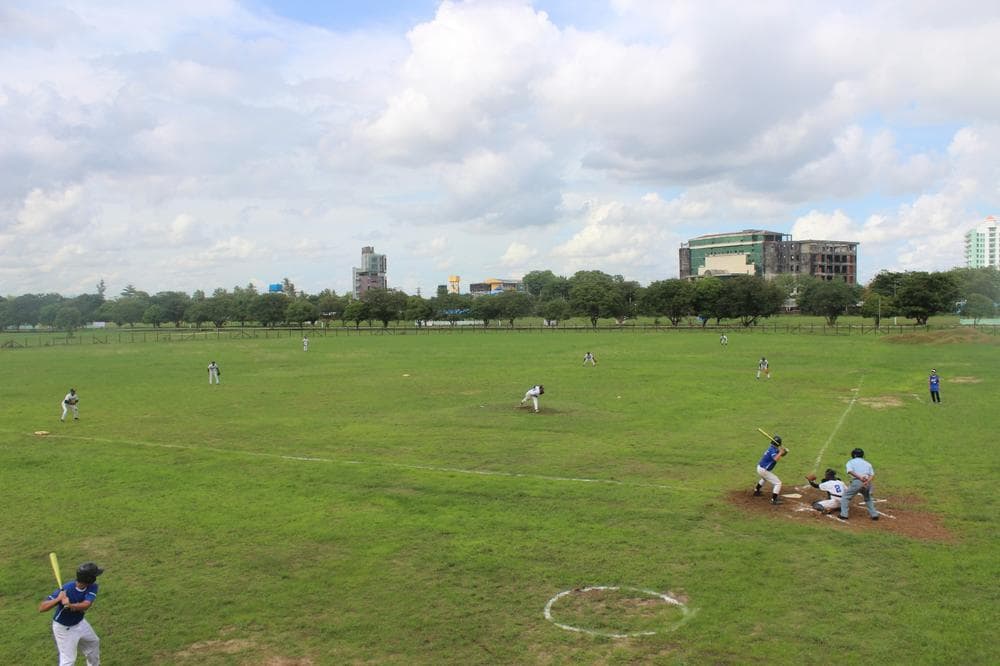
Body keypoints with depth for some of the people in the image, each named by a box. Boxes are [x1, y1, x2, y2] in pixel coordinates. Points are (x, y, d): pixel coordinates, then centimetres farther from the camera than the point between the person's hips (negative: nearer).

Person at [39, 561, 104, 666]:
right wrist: (58, 599, -50)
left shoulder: (92, 587, -20)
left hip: (80, 623, 6)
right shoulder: (65, 590, -33)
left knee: (93, 643, 25)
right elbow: (41, 608, -33)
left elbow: (86, 605, -35)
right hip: (64, 628, -6)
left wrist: (70, 605, -54)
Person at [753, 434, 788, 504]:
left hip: (759, 467, 10)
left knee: (764, 478, 40)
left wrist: (783, 451, -7)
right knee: (778, 483, -7)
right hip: (764, 470, -10)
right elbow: (776, 459, -40)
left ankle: (756, 491, 54)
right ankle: (774, 500, -10)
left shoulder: (772, 448, 6)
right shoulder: (773, 450, -21)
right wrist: (780, 452, -29)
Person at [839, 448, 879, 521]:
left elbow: (850, 471, -9)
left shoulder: (850, 462, 15)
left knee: (846, 497, 7)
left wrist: (859, 477, -19)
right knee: (868, 499, 28)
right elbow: (872, 475, 8)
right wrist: (867, 481, -7)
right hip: (867, 483, 4)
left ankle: (844, 514, -2)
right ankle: (874, 514, 21)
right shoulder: (867, 463, 25)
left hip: (857, 482, -4)